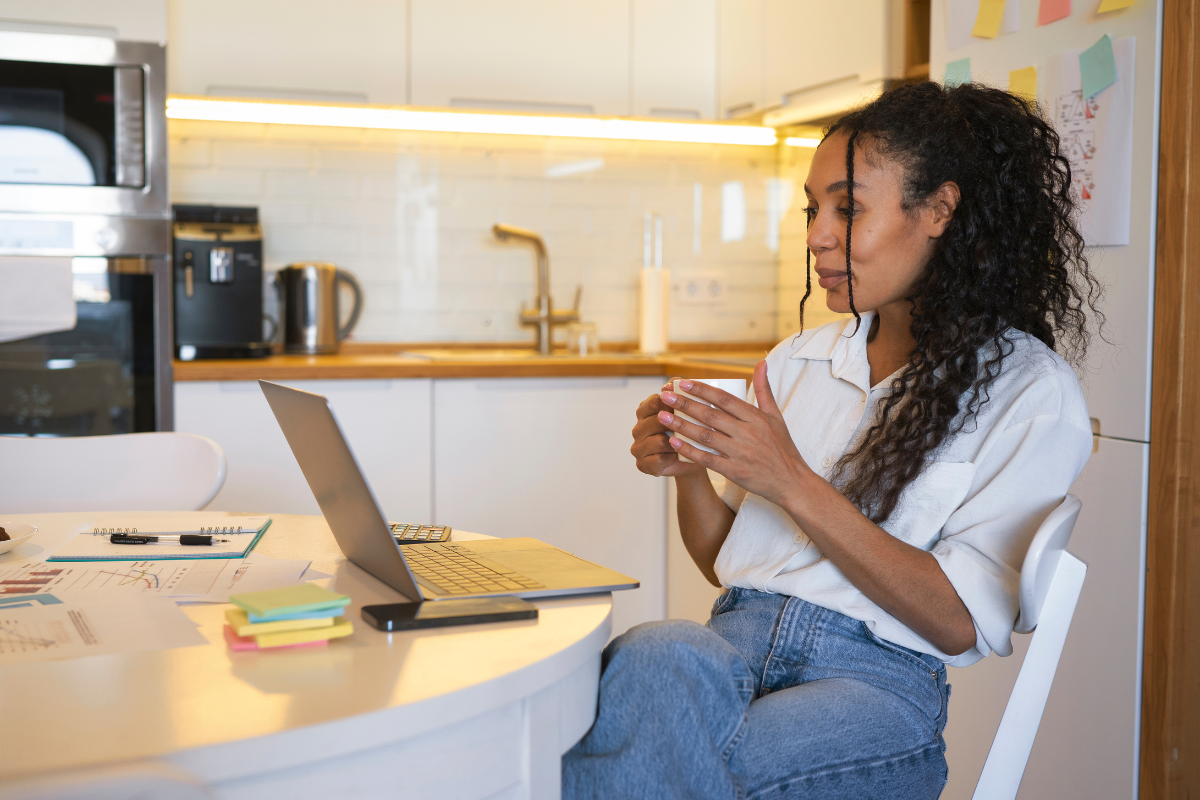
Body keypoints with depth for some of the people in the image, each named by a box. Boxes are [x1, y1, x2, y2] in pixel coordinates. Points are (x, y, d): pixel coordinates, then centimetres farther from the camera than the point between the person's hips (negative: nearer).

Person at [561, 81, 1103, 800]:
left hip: (880, 680, -4)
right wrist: (688, 471, -2)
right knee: (651, 656, -35)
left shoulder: (1031, 390, 1)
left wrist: (796, 486, -15)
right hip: (741, 638, 4)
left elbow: (960, 623, -8)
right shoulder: (798, 359, 17)